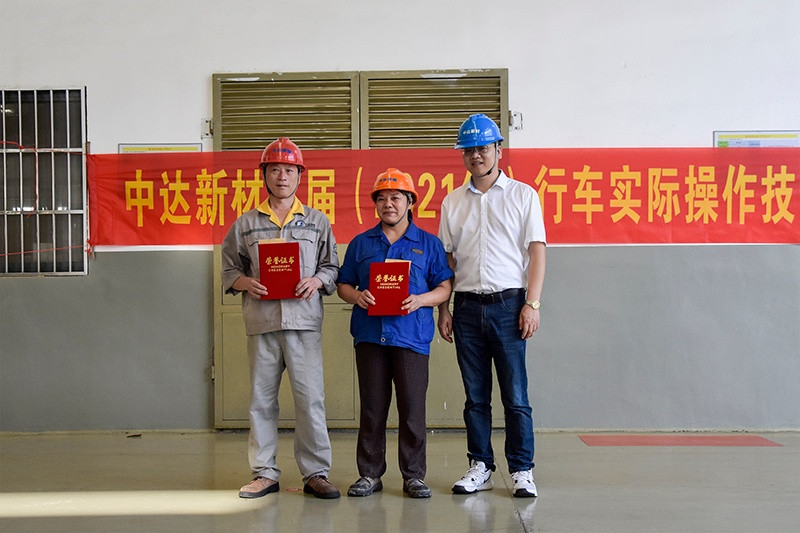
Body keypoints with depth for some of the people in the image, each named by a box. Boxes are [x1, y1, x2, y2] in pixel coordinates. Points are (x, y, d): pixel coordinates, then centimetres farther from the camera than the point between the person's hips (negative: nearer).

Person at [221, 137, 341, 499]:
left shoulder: (317, 222, 12)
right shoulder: (245, 224, 12)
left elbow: (332, 267, 12)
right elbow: (229, 270, 13)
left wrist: (317, 281, -8)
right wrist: (245, 282, -7)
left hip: (303, 321, -1)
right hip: (261, 320, 1)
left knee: (310, 397, -4)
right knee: (261, 398, 5)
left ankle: (315, 473, 5)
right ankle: (265, 473, 14)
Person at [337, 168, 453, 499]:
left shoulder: (428, 244, 10)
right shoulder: (360, 244, 15)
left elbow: (445, 287, 6)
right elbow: (343, 284, 15)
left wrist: (420, 300, -12)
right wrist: (357, 296, -7)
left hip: (411, 334, -2)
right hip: (370, 334, 2)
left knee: (413, 408, -1)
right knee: (372, 408, 5)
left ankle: (414, 476, 8)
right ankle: (370, 474, 13)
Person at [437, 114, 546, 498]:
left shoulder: (523, 195, 5)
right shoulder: (453, 202, 13)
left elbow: (536, 250, 0)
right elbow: (446, 258, 14)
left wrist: (532, 304, -9)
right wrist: (443, 309, 7)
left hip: (508, 304, -3)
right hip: (467, 306, 3)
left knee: (515, 395, -3)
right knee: (475, 395, 7)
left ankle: (522, 471, 5)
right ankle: (480, 467, 16)